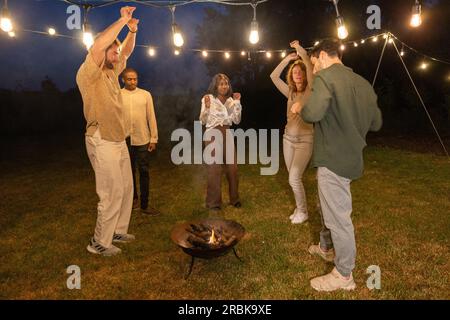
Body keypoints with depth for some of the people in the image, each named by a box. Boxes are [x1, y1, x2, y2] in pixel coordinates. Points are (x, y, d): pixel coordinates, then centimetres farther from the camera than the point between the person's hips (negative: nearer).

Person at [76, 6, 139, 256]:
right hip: (102, 143, -9)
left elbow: (127, 52, 21)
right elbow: (97, 45, -27)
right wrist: (122, 21, -20)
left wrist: (132, 30, 4)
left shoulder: (112, 73, 12)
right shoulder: (87, 74, -11)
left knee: (126, 188, 14)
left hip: (119, 141, 9)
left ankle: (118, 231, 28)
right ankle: (99, 243, 9)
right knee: (112, 193, -6)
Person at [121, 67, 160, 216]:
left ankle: (144, 205, 8)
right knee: (129, 171, 14)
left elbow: (151, 117, 1)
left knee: (144, 172, 1)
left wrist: (154, 138, -1)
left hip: (143, 140, 0)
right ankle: (134, 197, 33)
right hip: (125, 140, 1)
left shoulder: (146, 94, 1)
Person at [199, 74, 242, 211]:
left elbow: (237, 120, 3)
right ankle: (213, 202, 10)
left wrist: (237, 102, -3)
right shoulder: (208, 98, -4)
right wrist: (207, 107, -22)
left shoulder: (230, 100, 10)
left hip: (228, 134, 5)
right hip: (213, 135, -5)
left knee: (232, 167, 7)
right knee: (214, 168, -2)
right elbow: (203, 121, -7)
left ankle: (234, 198, 23)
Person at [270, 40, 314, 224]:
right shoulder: (290, 92, 8)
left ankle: (302, 212, 9)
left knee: (294, 178, -11)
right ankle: (299, 208, 28)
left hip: (305, 140, -6)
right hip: (288, 138, 6)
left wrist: (299, 49, -8)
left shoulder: (310, 91, -8)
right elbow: (274, 76, 10)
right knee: (293, 178, 11)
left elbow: (310, 67, -20)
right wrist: (287, 59, 6)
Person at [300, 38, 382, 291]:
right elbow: (375, 123, 15)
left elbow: (312, 113, -29)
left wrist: (300, 107, -7)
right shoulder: (362, 82, 11)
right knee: (329, 208, 25)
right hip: (351, 155, 9)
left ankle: (344, 275, 16)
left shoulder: (326, 77, -13)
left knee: (338, 217, 2)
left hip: (334, 159, -9)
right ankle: (327, 248, 45)